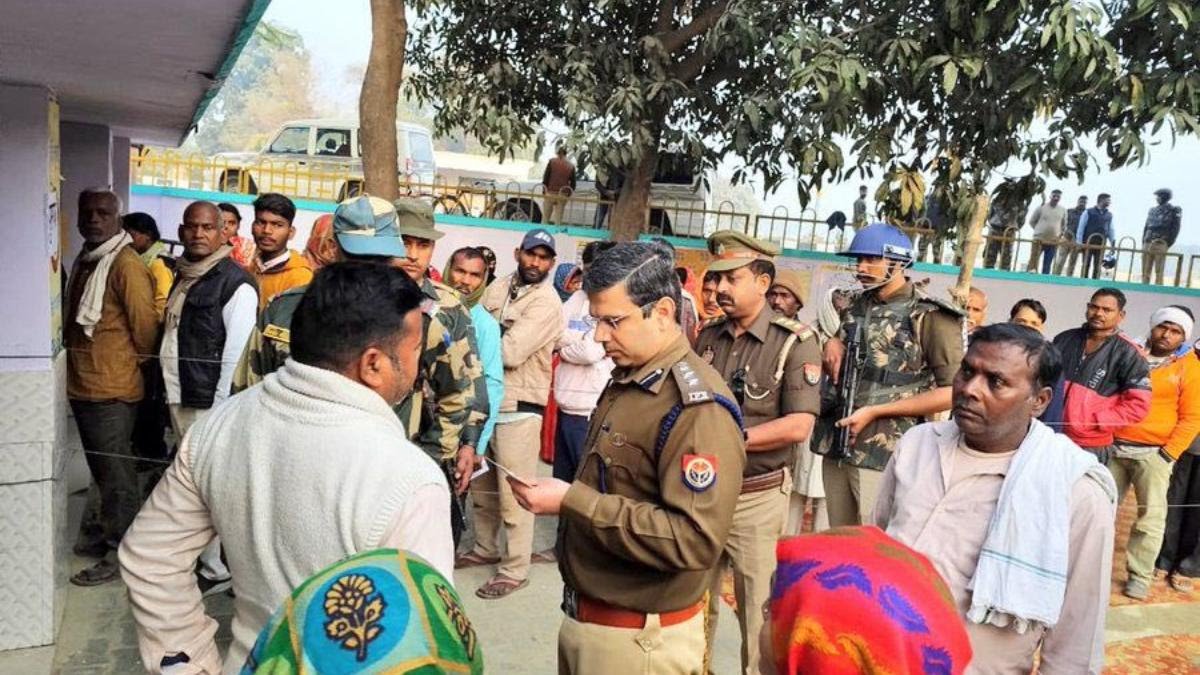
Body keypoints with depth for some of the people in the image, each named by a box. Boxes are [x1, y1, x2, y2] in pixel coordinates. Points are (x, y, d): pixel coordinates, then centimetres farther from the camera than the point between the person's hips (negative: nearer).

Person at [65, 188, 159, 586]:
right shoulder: (84, 260, 12)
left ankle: (120, 552, 12)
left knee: (115, 471, 1)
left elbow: (146, 324, -18)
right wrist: (79, 363, 18)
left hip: (111, 389, -9)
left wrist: (134, 363, -4)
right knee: (101, 468, 20)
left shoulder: (126, 264, -16)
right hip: (82, 386, 9)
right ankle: (104, 531, 34)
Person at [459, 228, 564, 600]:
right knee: (482, 486, 21)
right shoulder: (497, 287, 9)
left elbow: (511, 351, -22)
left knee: (512, 495, 0)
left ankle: (515, 569, 14)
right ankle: (486, 548, 40)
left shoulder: (547, 303, -13)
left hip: (519, 408, -7)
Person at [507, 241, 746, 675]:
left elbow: (696, 539, -29)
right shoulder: (626, 380, 7)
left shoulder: (697, 406, -22)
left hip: (638, 638, -8)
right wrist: (559, 494, 0)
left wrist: (572, 501, -27)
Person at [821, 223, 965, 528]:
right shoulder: (857, 307, 12)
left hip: (886, 455, -6)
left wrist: (875, 411, -15)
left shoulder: (930, 316, -8)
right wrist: (832, 344, 3)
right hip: (837, 446, 6)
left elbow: (952, 391, -12)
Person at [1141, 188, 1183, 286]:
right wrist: (1143, 243, 11)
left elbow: (1175, 229, -2)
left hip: (1160, 245, -5)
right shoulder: (1153, 210, 16)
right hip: (1147, 244, 5)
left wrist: (1168, 244, -7)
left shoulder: (1173, 211, 1)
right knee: (1145, 272, 6)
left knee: (1158, 273, -6)